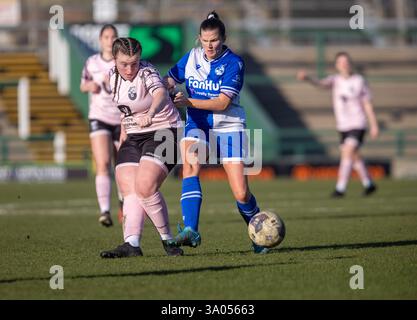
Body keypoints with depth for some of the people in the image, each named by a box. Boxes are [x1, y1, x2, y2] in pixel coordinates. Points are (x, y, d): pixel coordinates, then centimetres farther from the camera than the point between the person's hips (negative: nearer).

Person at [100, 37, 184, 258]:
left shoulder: (146, 73, -18)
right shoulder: (113, 76, 4)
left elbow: (160, 93, -41)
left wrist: (150, 113, -60)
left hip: (163, 133, -8)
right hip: (133, 138, 8)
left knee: (145, 187, -23)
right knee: (129, 190, -9)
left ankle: (167, 239, -8)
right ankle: (131, 244, -20)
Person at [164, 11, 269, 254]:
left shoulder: (234, 63, -11)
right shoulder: (192, 57, 2)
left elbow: (223, 103, -19)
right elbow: (168, 81, 13)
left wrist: (189, 102, -25)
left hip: (229, 127, -3)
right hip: (197, 125, 3)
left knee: (242, 194, -6)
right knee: (190, 163, -30)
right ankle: (191, 231, -38)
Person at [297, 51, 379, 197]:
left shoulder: (359, 81, -5)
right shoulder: (335, 80, -1)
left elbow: (367, 104, 0)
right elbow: (321, 83, -22)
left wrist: (374, 125, -2)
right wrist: (307, 78, -44)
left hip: (357, 125, -4)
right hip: (343, 126, 4)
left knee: (347, 153, -19)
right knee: (354, 157, 14)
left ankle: (340, 188, -21)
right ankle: (369, 184, 32)